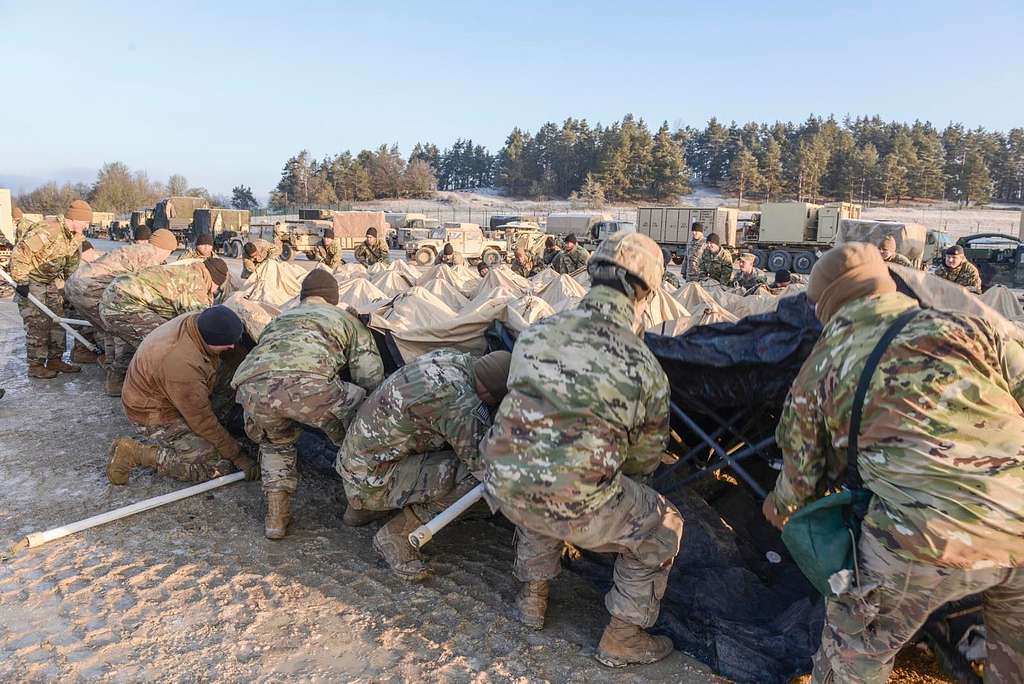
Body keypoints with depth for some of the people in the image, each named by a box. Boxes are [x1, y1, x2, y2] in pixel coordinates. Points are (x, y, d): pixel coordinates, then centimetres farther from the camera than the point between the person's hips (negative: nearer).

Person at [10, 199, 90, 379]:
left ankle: (55, 360, 19)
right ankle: (35, 366, 2)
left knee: (57, 321, 9)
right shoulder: (47, 231, -29)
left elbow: (73, 259, 14)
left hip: (52, 281, 8)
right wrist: (21, 281, -25)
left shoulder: (76, 235, -1)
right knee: (38, 325, -7)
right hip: (31, 281, -8)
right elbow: (19, 254, -27)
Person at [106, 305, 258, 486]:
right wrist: (238, 456, -18)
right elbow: (202, 420, -27)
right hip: (155, 415, -9)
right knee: (219, 466, -16)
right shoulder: (183, 365, -37)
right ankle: (136, 453, -9)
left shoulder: (199, 320, -14)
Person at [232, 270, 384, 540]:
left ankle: (276, 518, 29)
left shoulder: (279, 319, 43)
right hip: (306, 383, -4)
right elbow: (371, 376, 21)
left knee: (275, 445, 36)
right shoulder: (344, 318, 31)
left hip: (250, 386, 5)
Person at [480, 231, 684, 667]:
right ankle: (621, 639, 30)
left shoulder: (535, 332, 2)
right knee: (662, 529, 21)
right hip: (574, 506, -4)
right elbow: (644, 459, 8)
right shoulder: (646, 368, -6)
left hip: (504, 486, 5)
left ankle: (532, 598, 45)